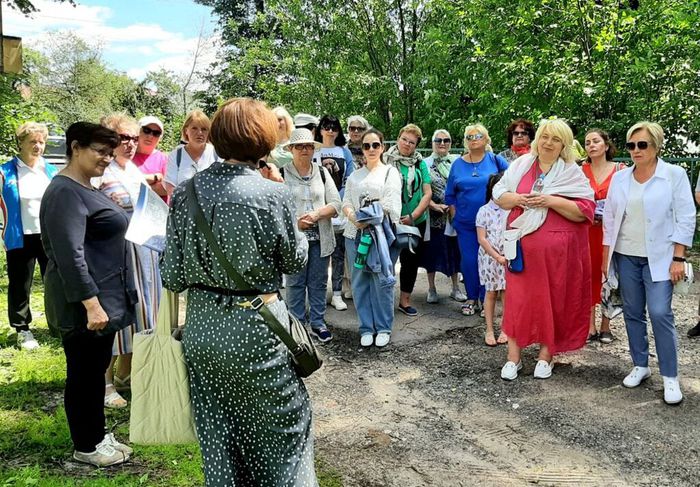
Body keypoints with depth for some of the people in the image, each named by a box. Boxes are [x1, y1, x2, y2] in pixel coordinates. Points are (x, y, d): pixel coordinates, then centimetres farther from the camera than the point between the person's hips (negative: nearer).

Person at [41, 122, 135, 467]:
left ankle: (97, 435, 30)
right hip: (85, 303, -10)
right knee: (84, 373, 4)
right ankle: (86, 447, 18)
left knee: (96, 370, 18)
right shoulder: (65, 193, -18)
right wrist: (91, 303, -27)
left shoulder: (85, 189, 13)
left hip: (103, 298, 10)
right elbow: (69, 254, -26)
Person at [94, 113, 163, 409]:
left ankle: (125, 375, 29)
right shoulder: (100, 174, -11)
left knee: (138, 309, 14)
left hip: (143, 249, 8)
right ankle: (105, 382, 12)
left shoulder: (136, 171, 13)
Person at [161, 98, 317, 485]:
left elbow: (173, 277, -3)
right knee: (285, 424, 17)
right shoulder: (273, 195, -17)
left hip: (201, 327, 5)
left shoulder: (185, 193, -5)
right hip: (255, 329, -4)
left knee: (216, 432, 20)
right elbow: (295, 260, -1)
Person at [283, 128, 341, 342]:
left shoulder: (322, 172, 8)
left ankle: (317, 322, 23)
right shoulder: (282, 173, -4)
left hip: (320, 238, 3)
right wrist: (295, 221, -20)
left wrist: (316, 214, -13)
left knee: (318, 283, 11)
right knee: (295, 283, 6)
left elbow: (336, 204, 3)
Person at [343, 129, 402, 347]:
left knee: (382, 281, -3)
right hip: (356, 234, 4)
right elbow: (346, 202, 10)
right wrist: (353, 216, -11)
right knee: (360, 282, 4)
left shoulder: (390, 172, 7)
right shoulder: (354, 176, 20)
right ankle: (366, 328, 14)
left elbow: (391, 204, -6)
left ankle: (384, 328, 9)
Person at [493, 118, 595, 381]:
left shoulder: (572, 173, 0)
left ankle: (546, 354, 21)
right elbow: (499, 195, 8)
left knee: (553, 300, 7)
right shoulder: (520, 165, 8)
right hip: (523, 245, 2)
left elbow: (585, 211, -8)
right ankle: (513, 357, 12)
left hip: (557, 249, -1)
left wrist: (551, 201, -18)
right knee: (518, 299, 3)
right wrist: (519, 199, -12)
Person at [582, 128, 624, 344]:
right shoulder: (580, 170, 4)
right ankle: (590, 327, 10)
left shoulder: (620, 170, 2)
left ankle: (605, 327, 15)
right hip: (587, 230, 1)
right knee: (589, 275, 2)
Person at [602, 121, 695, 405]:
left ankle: (670, 377, 2)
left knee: (659, 313, -10)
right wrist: (606, 257, 8)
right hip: (625, 256, 4)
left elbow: (685, 218, -5)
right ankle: (640, 365, 22)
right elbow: (610, 219, 10)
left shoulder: (675, 175, -3)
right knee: (632, 313, 8)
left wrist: (678, 258, -11)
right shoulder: (620, 178, 7)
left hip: (659, 257, -4)